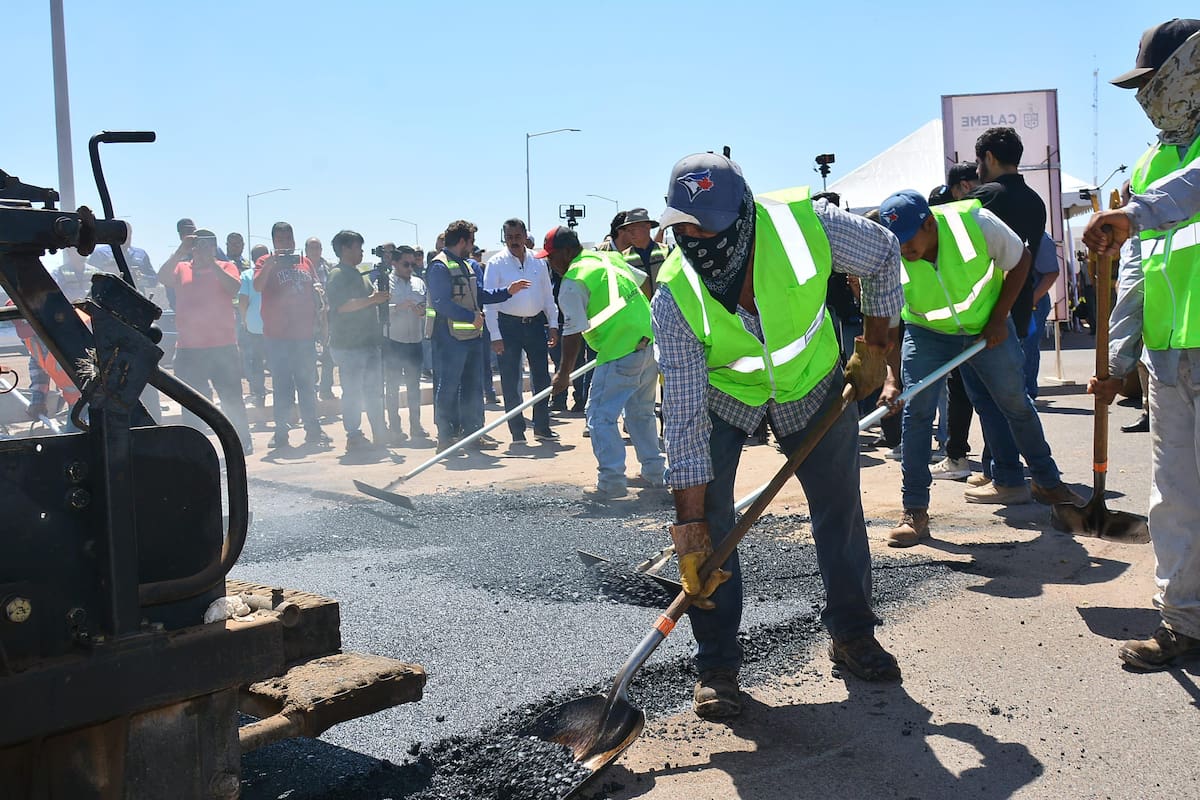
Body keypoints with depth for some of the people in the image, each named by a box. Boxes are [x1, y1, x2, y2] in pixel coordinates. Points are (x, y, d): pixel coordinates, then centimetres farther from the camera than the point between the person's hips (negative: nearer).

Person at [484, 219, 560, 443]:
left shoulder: (538, 261, 6)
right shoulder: (496, 263, -5)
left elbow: (548, 296, 13)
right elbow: (489, 301, -8)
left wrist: (553, 324, 6)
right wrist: (495, 336, -13)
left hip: (536, 324, 3)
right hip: (509, 325, -3)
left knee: (542, 377, 7)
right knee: (510, 381, 1)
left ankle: (542, 427, 19)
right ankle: (517, 431, 10)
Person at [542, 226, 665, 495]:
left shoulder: (572, 283, -11)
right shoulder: (609, 257, 14)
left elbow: (572, 335, -12)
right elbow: (645, 282, 25)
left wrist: (564, 373, -1)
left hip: (621, 354, -9)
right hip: (650, 343, 9)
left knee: (600, 416, -1)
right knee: (641, 413, 21)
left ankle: (612, 481, -4)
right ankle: (655, 471, 27)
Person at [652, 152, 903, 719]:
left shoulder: (806, 224, -33)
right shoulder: (674, 300, -34)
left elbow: (884, 257, -10)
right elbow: (685, 420, -31)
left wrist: (875, 346, -6)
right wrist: (690, 528, -31)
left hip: (810, 378, 2)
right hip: (719, 389, -1)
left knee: (840, 507, 7)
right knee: (705, 520, -12)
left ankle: (852, 634, 28)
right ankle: (717, 665, 2)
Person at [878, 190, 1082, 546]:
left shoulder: (975, 222, -28)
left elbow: (1021, 261, -11)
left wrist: (998, 319, -14)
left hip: (987, 326, 0)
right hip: (927, 332, 0)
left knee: (1016, 404, 10)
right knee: (915, 411, -13)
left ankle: (1048, 483, 31)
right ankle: (915, 510, -5)